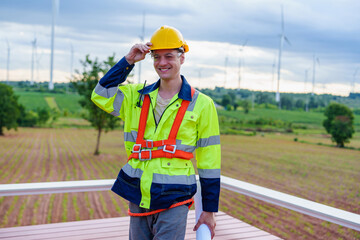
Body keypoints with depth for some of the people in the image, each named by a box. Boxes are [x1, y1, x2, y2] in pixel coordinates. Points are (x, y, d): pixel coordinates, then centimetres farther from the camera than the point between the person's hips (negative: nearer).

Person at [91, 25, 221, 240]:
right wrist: (128, 61, -3)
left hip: (173, 201, -4)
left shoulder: (201, 104, -4)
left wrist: (209, 211, 0)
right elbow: (101, 95, 1)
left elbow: (209, 163, -2)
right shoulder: (137, 96, 9)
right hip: (138, 199, 4)